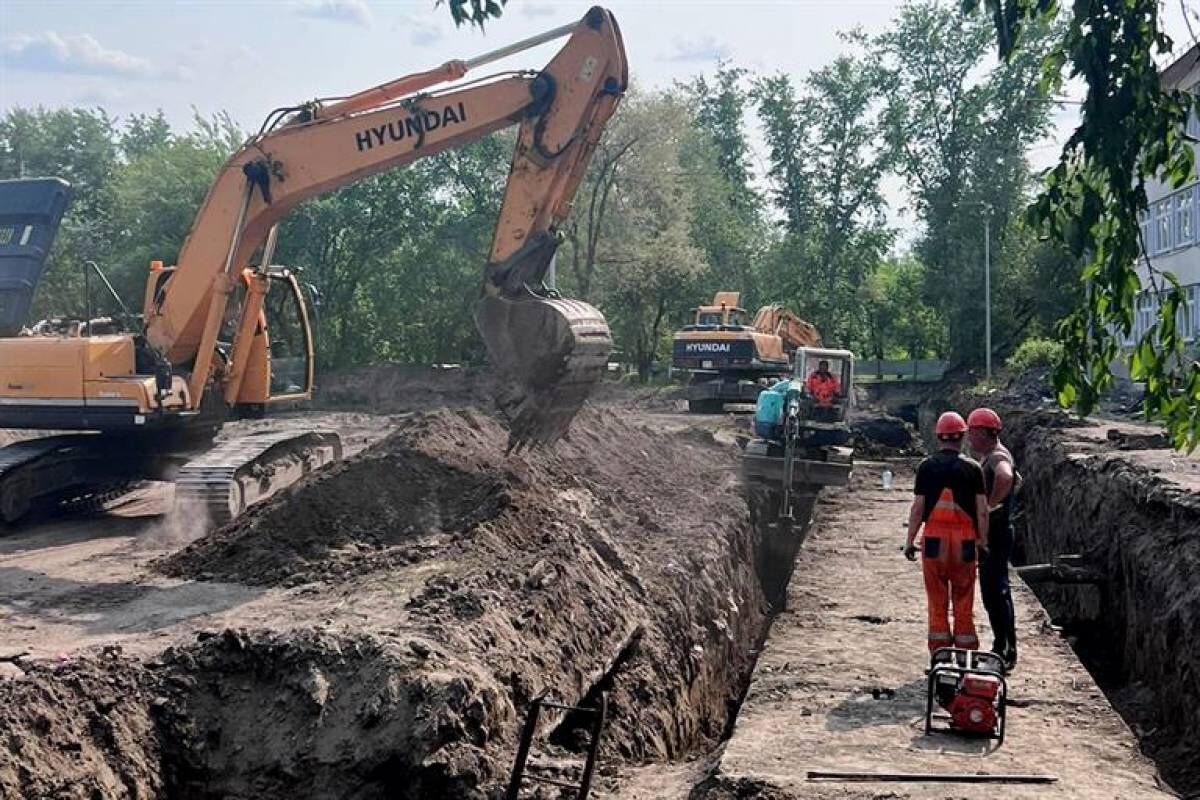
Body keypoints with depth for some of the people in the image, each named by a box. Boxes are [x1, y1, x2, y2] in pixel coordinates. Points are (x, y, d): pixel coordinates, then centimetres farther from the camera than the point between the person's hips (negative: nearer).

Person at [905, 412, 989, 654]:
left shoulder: (927, 467, -1)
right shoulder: (972, 468, -1)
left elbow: (917, 507, -2)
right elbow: (982, 509, -2)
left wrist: (910, 541, 4)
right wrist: (983, 540, 7)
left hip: (934, 538, 0)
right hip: (964, 540, 0)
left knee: (937, 600, 7)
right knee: (964, 602, 8)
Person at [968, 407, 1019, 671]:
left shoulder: (997, 457, -18)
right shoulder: (989, 456, 15)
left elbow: (1005, 476, -43)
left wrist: (992, 504, -30)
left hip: (996, 532, -11)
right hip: (990, 532, 11)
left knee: (996, 591, -8)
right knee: (992, 591, 15)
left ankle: (1007, 651, -4)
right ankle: (1001, 647, 23)